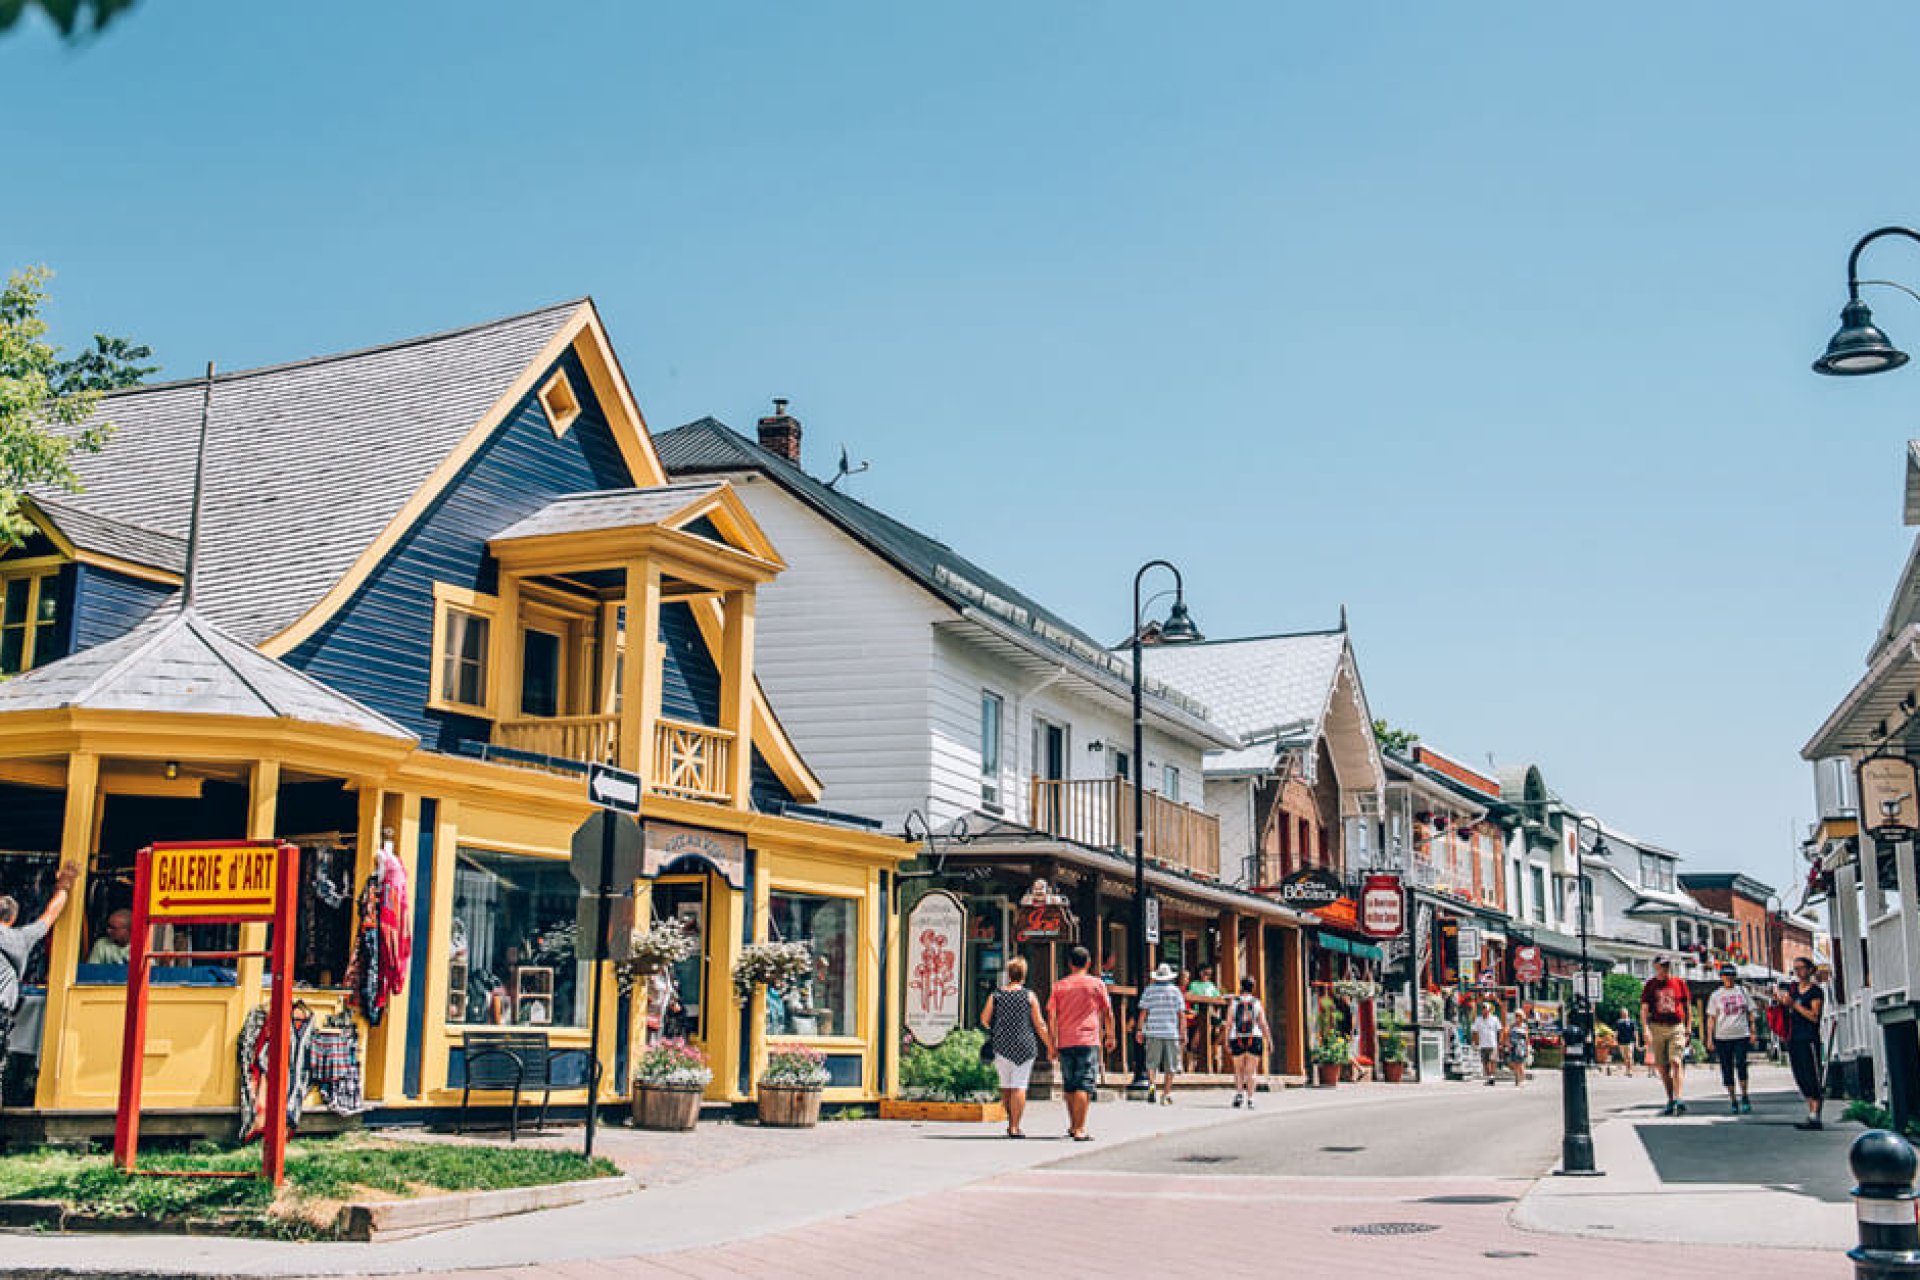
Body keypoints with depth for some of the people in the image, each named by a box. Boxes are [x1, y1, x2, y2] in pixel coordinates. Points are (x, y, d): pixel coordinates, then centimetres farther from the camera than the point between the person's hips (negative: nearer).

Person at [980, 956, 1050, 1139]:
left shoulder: (996, 995, 2)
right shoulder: (1029, 995, -3)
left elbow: (984, 1019, 10)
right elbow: (1039, 1025, -1)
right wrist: (1050, 1046, 9)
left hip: (1001, 1046, 2)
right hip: (1024, 1045, -2)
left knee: (1005, 1085, 15)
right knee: (1019, 1086, -1)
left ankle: (1011, 1121, 17)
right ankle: (1015, 1127, -4)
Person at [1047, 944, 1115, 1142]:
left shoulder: (1059, 986, 8)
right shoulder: (1096, 984, 2)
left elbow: (1051, 1016, 4)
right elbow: (1107, 1013, 5)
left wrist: (1053, 1045, 7)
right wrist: (1110, 1036, 18)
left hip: (1065, 1042, 3)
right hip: (1088, 1040, -3)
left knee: (1070, 1086, 15)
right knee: (1084, 1086, -7)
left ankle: (1073, 1126, 28)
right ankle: (1079, 1129, -15)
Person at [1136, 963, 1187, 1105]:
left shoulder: (1149, 990, 4)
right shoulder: (1175, 991, 4)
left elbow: (1143, 1012, 0)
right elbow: (1181, 1014, 1)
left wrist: (1139, 1029, 4)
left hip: (1153, 1032, 0)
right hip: (1171, 1032, 0)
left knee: (1151, 1063, 5)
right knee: (1170, 1067, 8)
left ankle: (1151, 1084, -21)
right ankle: (1166, 1095, 8)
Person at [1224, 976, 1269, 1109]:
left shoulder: (1233, 1002, 3)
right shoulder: (1257, 1003, 3)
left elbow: (1228, 1024, -1)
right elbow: (1263, 1024, -1)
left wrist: (1227, 1042, 2)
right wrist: (1269, 1042, 5)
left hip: (1236, 1039, 1)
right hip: (1255, 1039, 0)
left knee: (1239, 1070, 14)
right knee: (1251, 1071, 4)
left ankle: (1239, 1093, -4)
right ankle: (1250, 1099, -2)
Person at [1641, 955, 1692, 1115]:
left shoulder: (1679, 983, 7)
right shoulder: (1650, 985, 6)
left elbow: (1686, 1006, 15)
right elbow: (1644, 1009, 2)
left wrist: (1687, 1028, 11)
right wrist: (1646, 1029, -10)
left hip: (1676, 1027, -1)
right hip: (1657, 1027, 1)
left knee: (1676, 1062, -16)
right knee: (1662, 1066, 5)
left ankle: (1678, 1099, -21)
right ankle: (1670, 1101, 15)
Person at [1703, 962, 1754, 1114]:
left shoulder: (1742, 992, 11)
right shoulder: (1716, 995, 8)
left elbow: (1750, 1013, 14)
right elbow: (1711, 1018, 7)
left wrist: (1752, 1033, 6)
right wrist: (1709, 1038, 1)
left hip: (1741, 1035, 0)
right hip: (1722, 1037, 0)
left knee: (1741, 1064, -13)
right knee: (1727, 1068, 3)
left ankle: (1744, 1096, 1)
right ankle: (1732, 1099, 11)